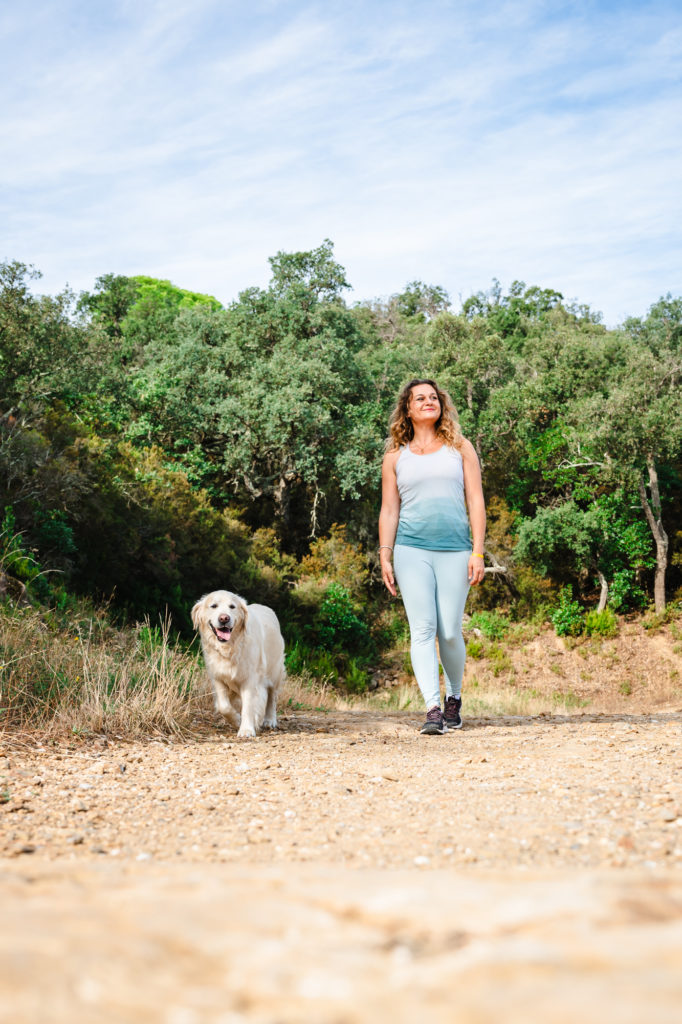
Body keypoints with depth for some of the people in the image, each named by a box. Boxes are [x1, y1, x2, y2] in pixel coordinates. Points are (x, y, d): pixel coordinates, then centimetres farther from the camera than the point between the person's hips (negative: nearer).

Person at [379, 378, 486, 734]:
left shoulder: (460, 448, 13)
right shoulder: (395, 457, 13)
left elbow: (475, 502, 7)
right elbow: (389, 510, 12)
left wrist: (478, 552, -2)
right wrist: (385, 557, 2)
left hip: (454, 550, 0)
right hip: (411, 550, 0)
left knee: (450, 632, -2)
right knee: (422, 629, -9)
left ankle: (454, 696, 22)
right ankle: (432, 709, -12)